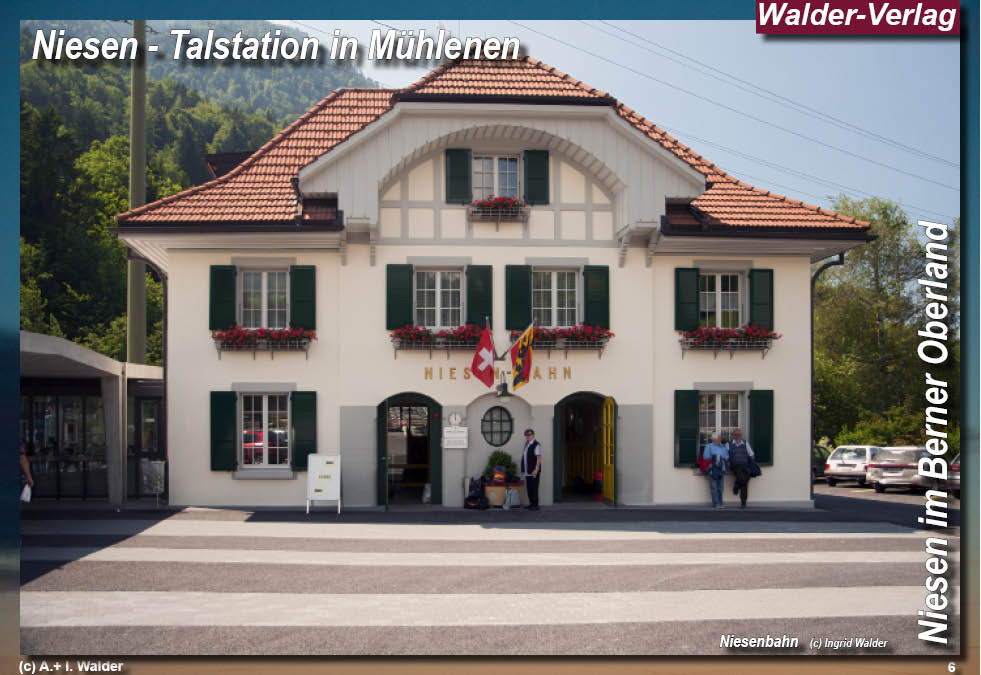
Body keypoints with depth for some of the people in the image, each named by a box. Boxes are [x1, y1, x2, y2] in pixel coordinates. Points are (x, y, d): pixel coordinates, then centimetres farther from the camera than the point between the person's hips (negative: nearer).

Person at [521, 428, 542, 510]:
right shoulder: (526, 444, 14)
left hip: (534, 472, -8)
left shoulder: (536, 445, -11)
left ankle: (535, 505, 1)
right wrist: (523, 469, 18)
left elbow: (539, 458, -15)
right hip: (527, 472, 8)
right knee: (529, 488, 12)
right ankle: (531, 504, 20)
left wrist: (536, 470, -21)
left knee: (534, 488, -4)